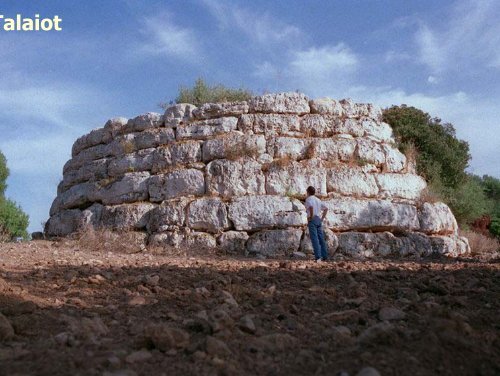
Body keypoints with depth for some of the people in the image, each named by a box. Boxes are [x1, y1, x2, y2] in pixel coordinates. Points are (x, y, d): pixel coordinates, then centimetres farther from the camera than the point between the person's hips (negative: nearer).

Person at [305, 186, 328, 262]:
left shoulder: (308, 199, -4)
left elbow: (311, 207, -26)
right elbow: (326, 208, 22)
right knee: (321, 239, 7)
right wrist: (322, 218, 18)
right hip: (318, 220, 7)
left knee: (314, 239, -12)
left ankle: (318, 257, -19)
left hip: (312, 220, -7)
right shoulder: (318, 199, 20)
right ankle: (325, 257, 6)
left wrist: (311, 217, -15)